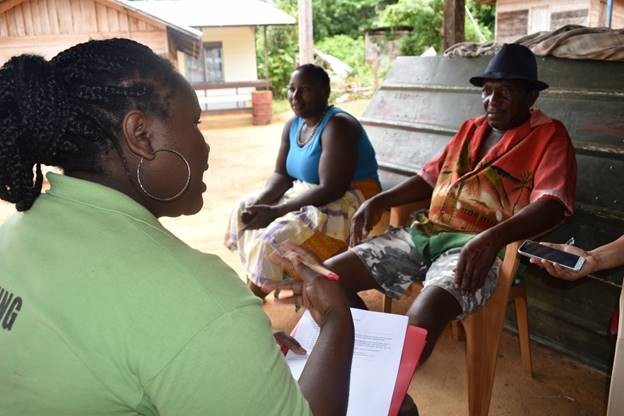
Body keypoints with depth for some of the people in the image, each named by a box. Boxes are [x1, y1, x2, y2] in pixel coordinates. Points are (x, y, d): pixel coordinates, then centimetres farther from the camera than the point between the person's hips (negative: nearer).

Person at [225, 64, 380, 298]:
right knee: (244, 209, 5)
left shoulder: (337, 126, -23)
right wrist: (260, 200, -15)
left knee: (276, 237, -26)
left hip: (348, 202, -9)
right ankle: (253, 282, 12)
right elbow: (281, 174, 6)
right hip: (306, 195, 9)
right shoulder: (293, 125, 3)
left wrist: (275, 212, -29)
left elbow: (331, 190, -29)